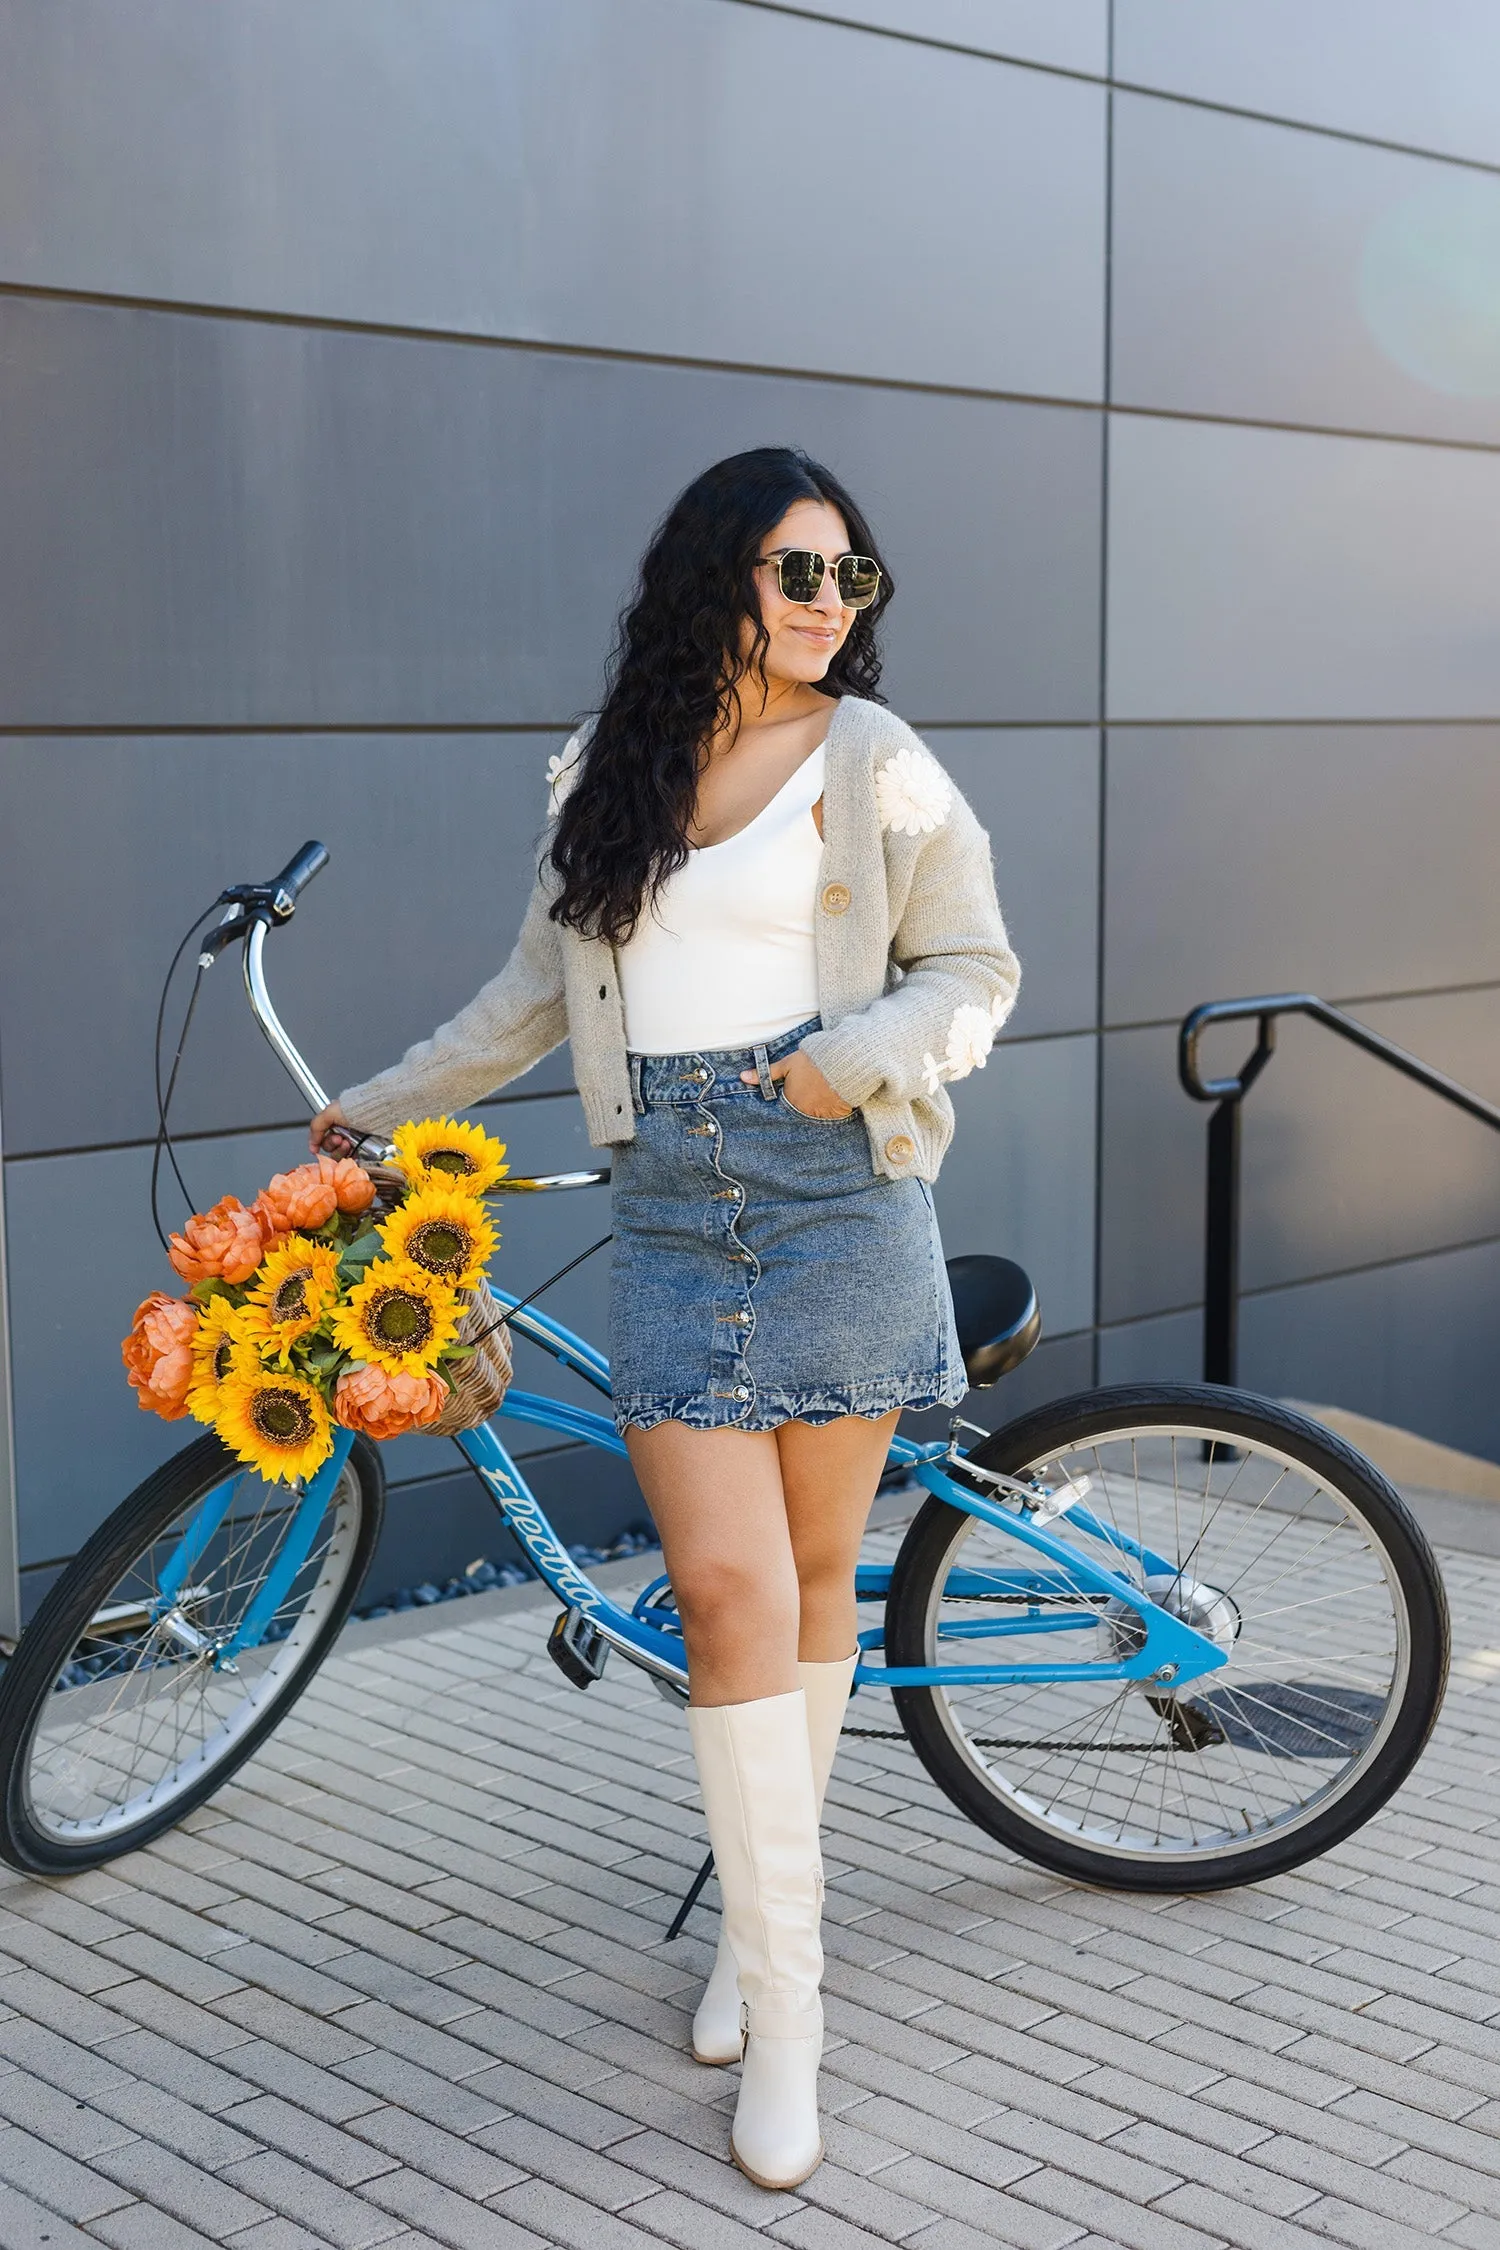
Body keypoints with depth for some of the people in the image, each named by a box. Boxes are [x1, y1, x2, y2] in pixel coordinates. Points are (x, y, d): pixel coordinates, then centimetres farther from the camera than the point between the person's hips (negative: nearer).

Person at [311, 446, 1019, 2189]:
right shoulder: (608, 772, 11)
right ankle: (782, 2012, 3)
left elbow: (977, 967, 5)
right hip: (669, 1206, 2)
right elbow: (540, 990, 21)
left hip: (833, 1188, -1)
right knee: (725, 1589, -6)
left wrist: (860, 1056, -14)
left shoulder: (872, 758, 2)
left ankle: (767, 1914, 27)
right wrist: (376, 1109, 26)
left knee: (813, 1575, 6)